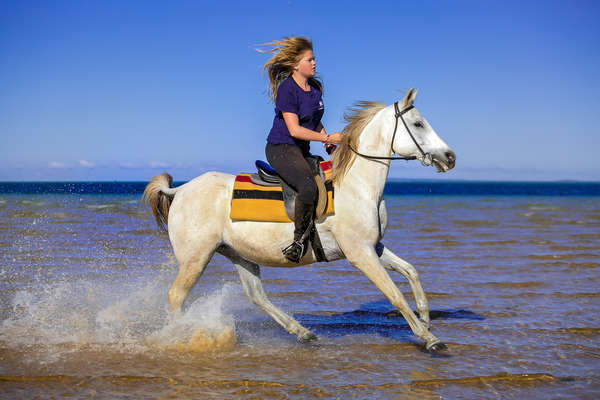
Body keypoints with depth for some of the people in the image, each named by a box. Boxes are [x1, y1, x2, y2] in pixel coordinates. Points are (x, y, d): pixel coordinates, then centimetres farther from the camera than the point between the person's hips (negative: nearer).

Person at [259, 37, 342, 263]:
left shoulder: (316, 87, 12)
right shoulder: (287, 89, -13)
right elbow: (294, 129, -19)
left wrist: (328, 140, 6)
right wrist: (327, 138, -18)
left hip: (302, 151, 9)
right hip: (281, 148, -9)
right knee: (308, 187, -33)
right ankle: (299, 240, -21)